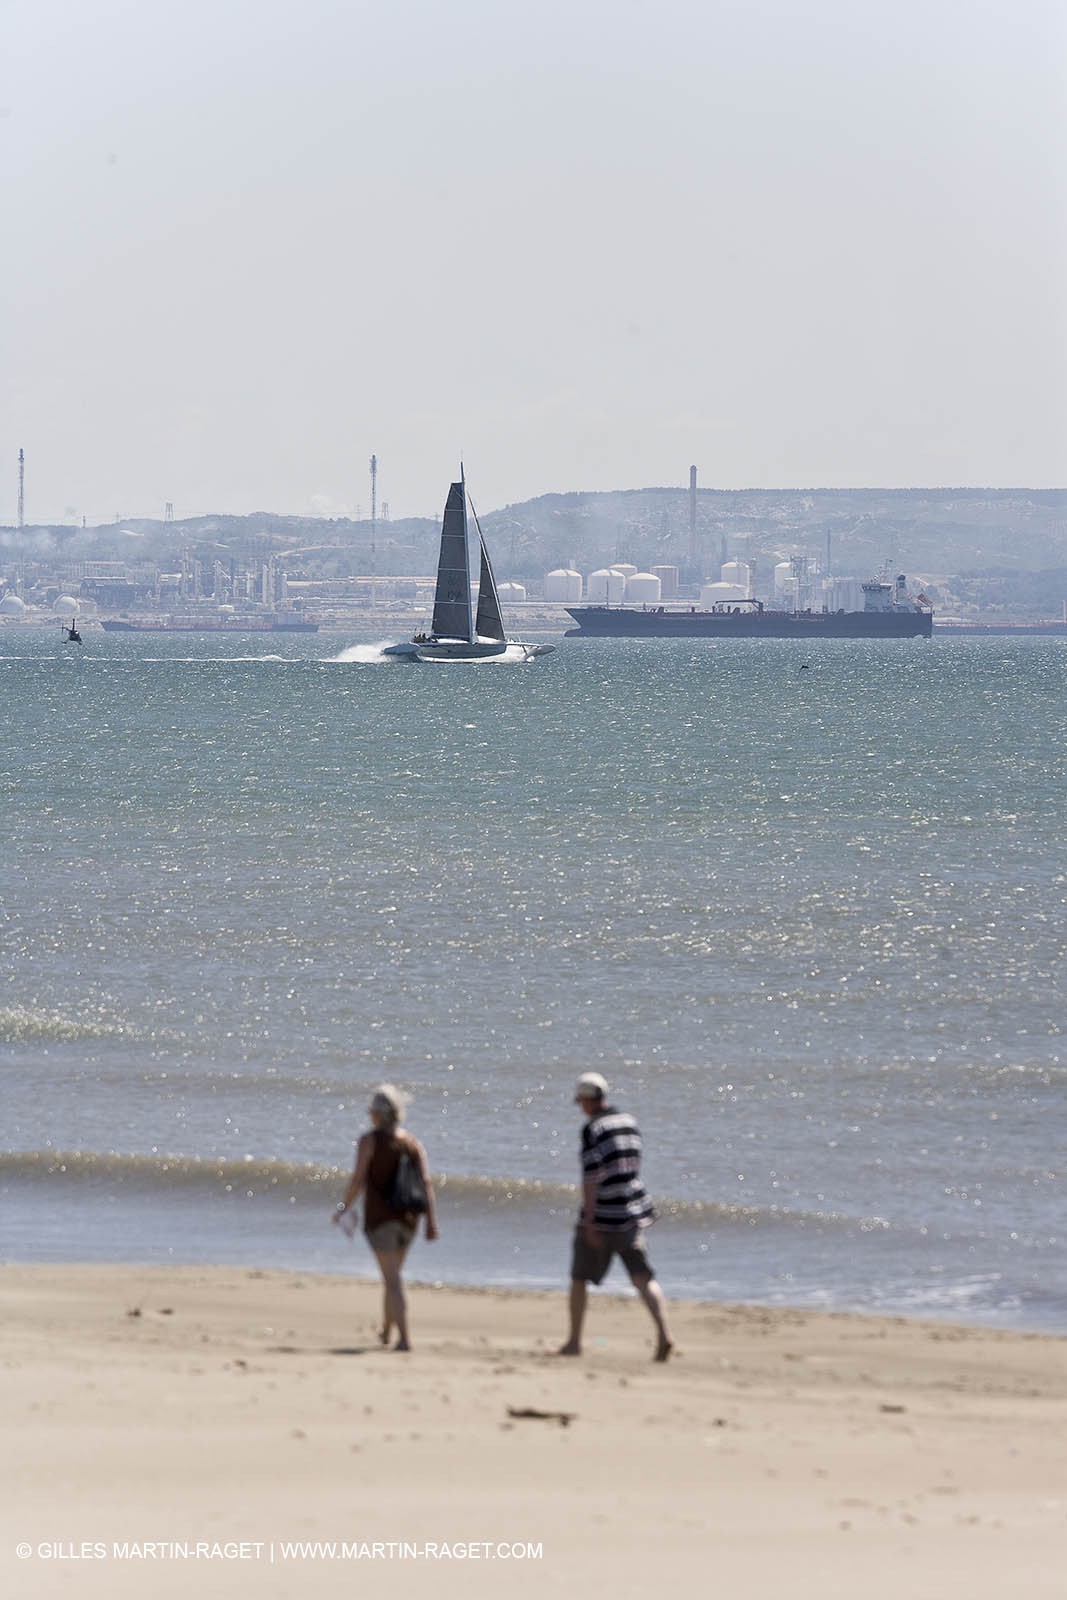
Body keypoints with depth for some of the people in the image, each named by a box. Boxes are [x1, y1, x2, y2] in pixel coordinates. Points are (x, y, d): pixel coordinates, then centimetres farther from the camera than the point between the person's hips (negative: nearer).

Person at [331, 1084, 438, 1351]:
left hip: (379, 1216, -5)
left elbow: (358, 1179, -11)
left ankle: (404, 1337, -18)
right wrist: (431, 1221, -3)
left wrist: (344, 1209, 3)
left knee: (392, 1279, -8)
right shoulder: (413, 1144, 7)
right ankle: (386, 1331, 36)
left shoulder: (369, 1141, -6)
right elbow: (426, 1183, -1)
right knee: (392, 1275, 23)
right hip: (408, 1218, 5)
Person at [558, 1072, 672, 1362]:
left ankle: (574, 1342, 18)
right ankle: (663, 1334, -20)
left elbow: (591, 1175, -19)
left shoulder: (592, 1129, -13)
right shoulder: (629, 1121, 9)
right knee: (643, 1278, 0)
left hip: (602, 1217, -6)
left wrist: (589, 1220, -19)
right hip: (633, 1214, 6)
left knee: (579, 1278, 12)